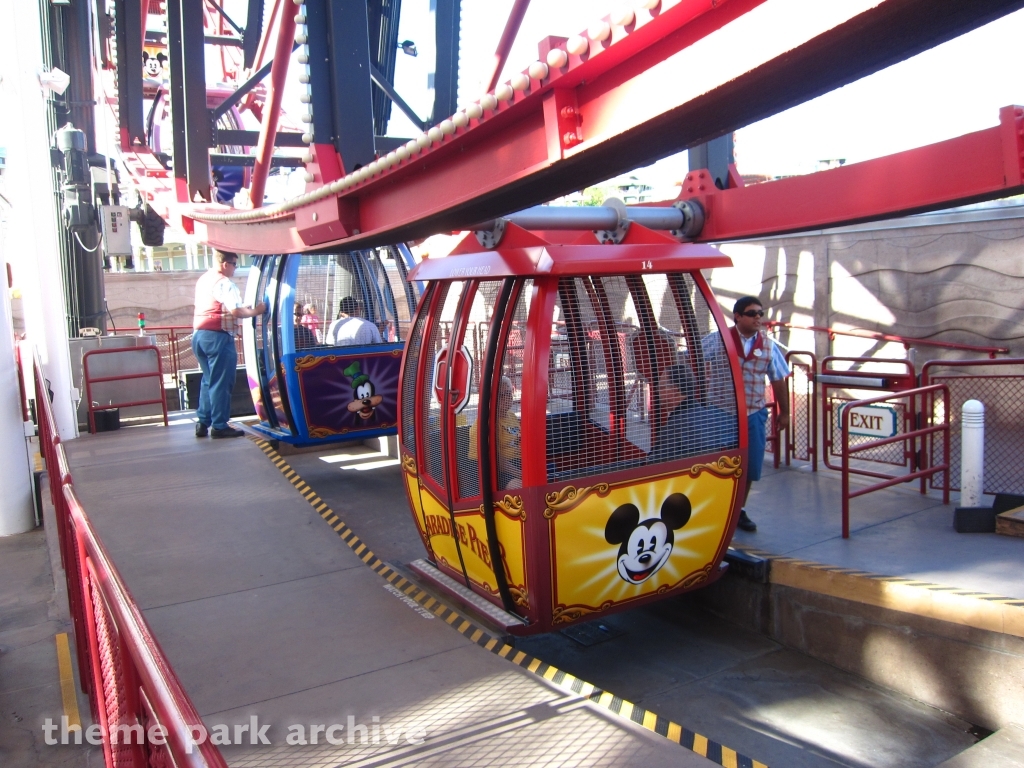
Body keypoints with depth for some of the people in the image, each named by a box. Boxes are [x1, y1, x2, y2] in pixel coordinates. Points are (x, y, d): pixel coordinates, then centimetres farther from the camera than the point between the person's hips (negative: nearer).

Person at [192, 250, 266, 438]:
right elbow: (236, 311, -21)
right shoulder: (224, 283, -12)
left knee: (208, 380, 17)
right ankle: (219, 426, 1)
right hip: (217, 336, -9)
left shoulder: (203, 280, 17)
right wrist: (256, 311, -6)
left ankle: (203, 423, 16)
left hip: (199, 334, 9)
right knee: (221, 382, -2)